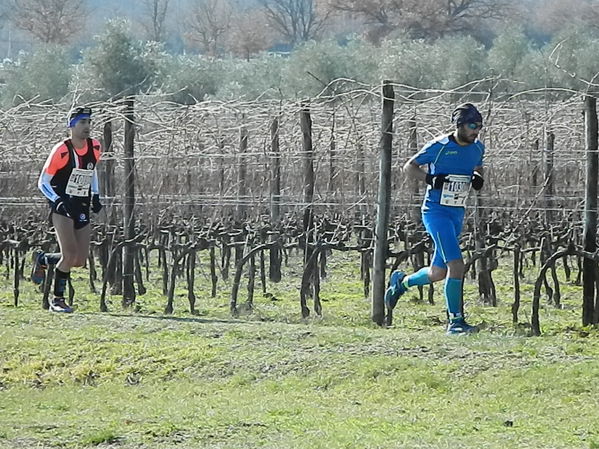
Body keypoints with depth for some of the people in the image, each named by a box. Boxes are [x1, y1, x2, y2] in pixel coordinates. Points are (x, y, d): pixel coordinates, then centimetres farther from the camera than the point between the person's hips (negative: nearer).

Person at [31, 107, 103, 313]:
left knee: (80, 260, 2)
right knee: (70, 255, -19)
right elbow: (43, 183, -8)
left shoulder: (94, 147, 3)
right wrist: (60, 201, -23)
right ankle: (57, 300, 1)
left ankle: (42, 259, 28)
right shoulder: (61, 151, -15)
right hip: (62, 208, -6)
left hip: (82, 209, 6)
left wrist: (95, 196, 10)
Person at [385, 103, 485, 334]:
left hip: (457, 213, 7)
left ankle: (401, 281, 41)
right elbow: (409, 167, -3)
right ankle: (455, 321, -13)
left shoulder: (477, 148, 5)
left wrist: (478, 178, 1)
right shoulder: (439, 146, -12)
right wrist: (430, 179, -20)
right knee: (456, 265, -18)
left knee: (438, 273, 12)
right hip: (436, 211, -7)